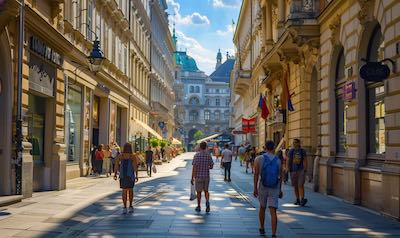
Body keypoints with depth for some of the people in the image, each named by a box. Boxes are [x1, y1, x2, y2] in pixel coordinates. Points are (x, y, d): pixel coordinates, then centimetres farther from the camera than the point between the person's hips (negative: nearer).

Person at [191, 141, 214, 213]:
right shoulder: (208, 155, -2)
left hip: (198, 176, -2)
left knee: (199, 192, 10)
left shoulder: (197, 155, -11)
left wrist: (192, 178, -9)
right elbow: (211, 166, 4)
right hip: (206, 176, 2)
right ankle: (207, 202, -10)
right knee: (206, 191, 16)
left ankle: (199, 207, 17)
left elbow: (194, 167, -14)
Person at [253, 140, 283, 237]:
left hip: (262, 187, 0)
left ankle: (262, 229, 35)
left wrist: (255, 188, -7)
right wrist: (280, 190, 16)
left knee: (262, 208, 21)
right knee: (273, 212, -4)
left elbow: (256, 174, -9)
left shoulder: (259, 159, -4)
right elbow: (280, 176, 7)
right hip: (274, 189, 0)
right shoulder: (278, 160, 2)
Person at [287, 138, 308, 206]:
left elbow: (305, 161, -3)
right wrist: (288, 169, -8)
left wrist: (304, 170, -13)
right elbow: (288, 161, 4)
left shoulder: (302, 151, 0)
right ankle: (297, 199, 20)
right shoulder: (291, 151, 6)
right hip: (293, 170, 3)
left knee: (300, 185, -15)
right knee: (295, 186, 9)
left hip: (301, 170, -3)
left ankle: (302, 199, -23)